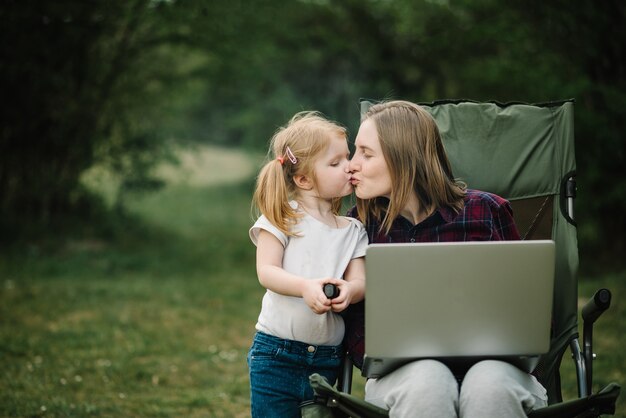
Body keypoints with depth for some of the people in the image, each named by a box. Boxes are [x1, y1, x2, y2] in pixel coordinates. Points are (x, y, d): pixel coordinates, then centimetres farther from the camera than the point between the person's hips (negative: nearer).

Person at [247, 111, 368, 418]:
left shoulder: (353, 231, 11)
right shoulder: (283, 218, -2)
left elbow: (359, 281, 1)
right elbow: (266, 271, -11)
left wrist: (348, 290, -23)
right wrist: (305, 286, -29)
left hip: (327, 358, 4)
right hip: (275, 354, -4)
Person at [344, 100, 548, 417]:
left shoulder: (486, 211, 4)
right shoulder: (360, 224, 8)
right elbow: (356, 330, 8)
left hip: (489, 359, 0)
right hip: (406, 368, 1)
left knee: (489, 386, -38)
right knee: (427, 382, -37)